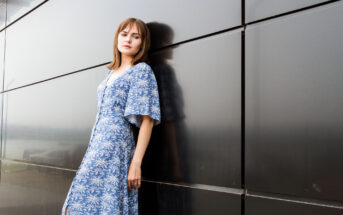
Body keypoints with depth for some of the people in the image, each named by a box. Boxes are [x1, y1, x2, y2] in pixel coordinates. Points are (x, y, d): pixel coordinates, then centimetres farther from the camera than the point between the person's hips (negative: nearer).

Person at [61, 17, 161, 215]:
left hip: (116, 146, -8)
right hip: (98, 146, 8)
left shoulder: (142, 71, -3)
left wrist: (136, 163, -17)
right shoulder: (112, 72, 20)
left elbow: (147, 121, -10)